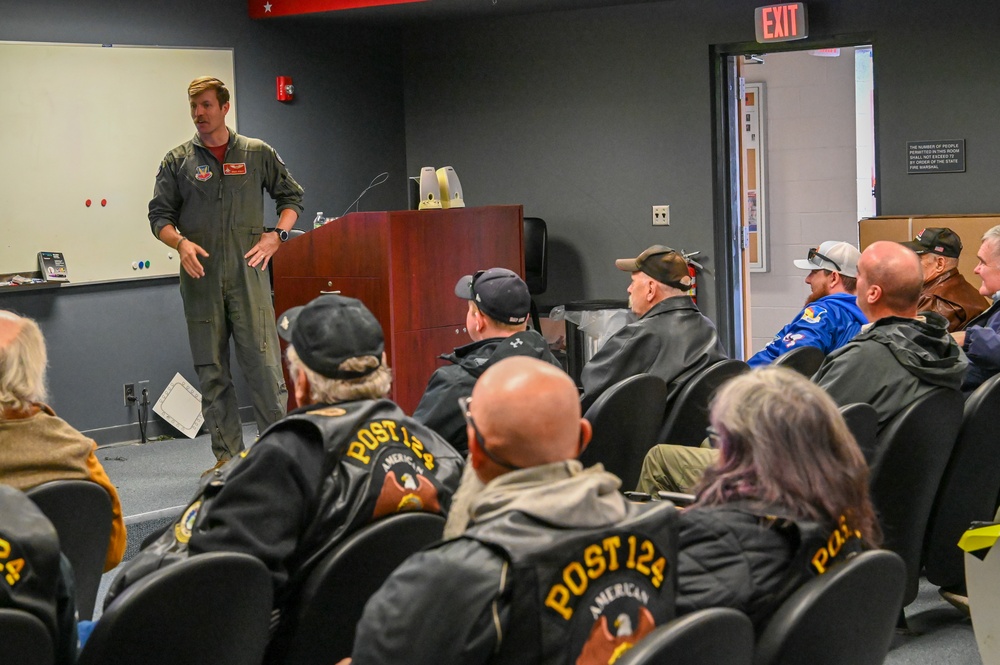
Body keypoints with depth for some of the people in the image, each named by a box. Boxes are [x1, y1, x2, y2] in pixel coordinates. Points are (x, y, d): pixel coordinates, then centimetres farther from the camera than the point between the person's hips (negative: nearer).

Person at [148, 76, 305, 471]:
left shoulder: (257, 154, 9)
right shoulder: (178, 161, 9)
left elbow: (291, 197, 16)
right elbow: (159, 215, 8)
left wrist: (276, 235, 0)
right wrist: (180, 242, -12)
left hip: (248, 275, -1)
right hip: (201, 278, 2)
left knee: (264, 364, -7)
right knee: (211, 371, 4)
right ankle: (228, 456, 11)